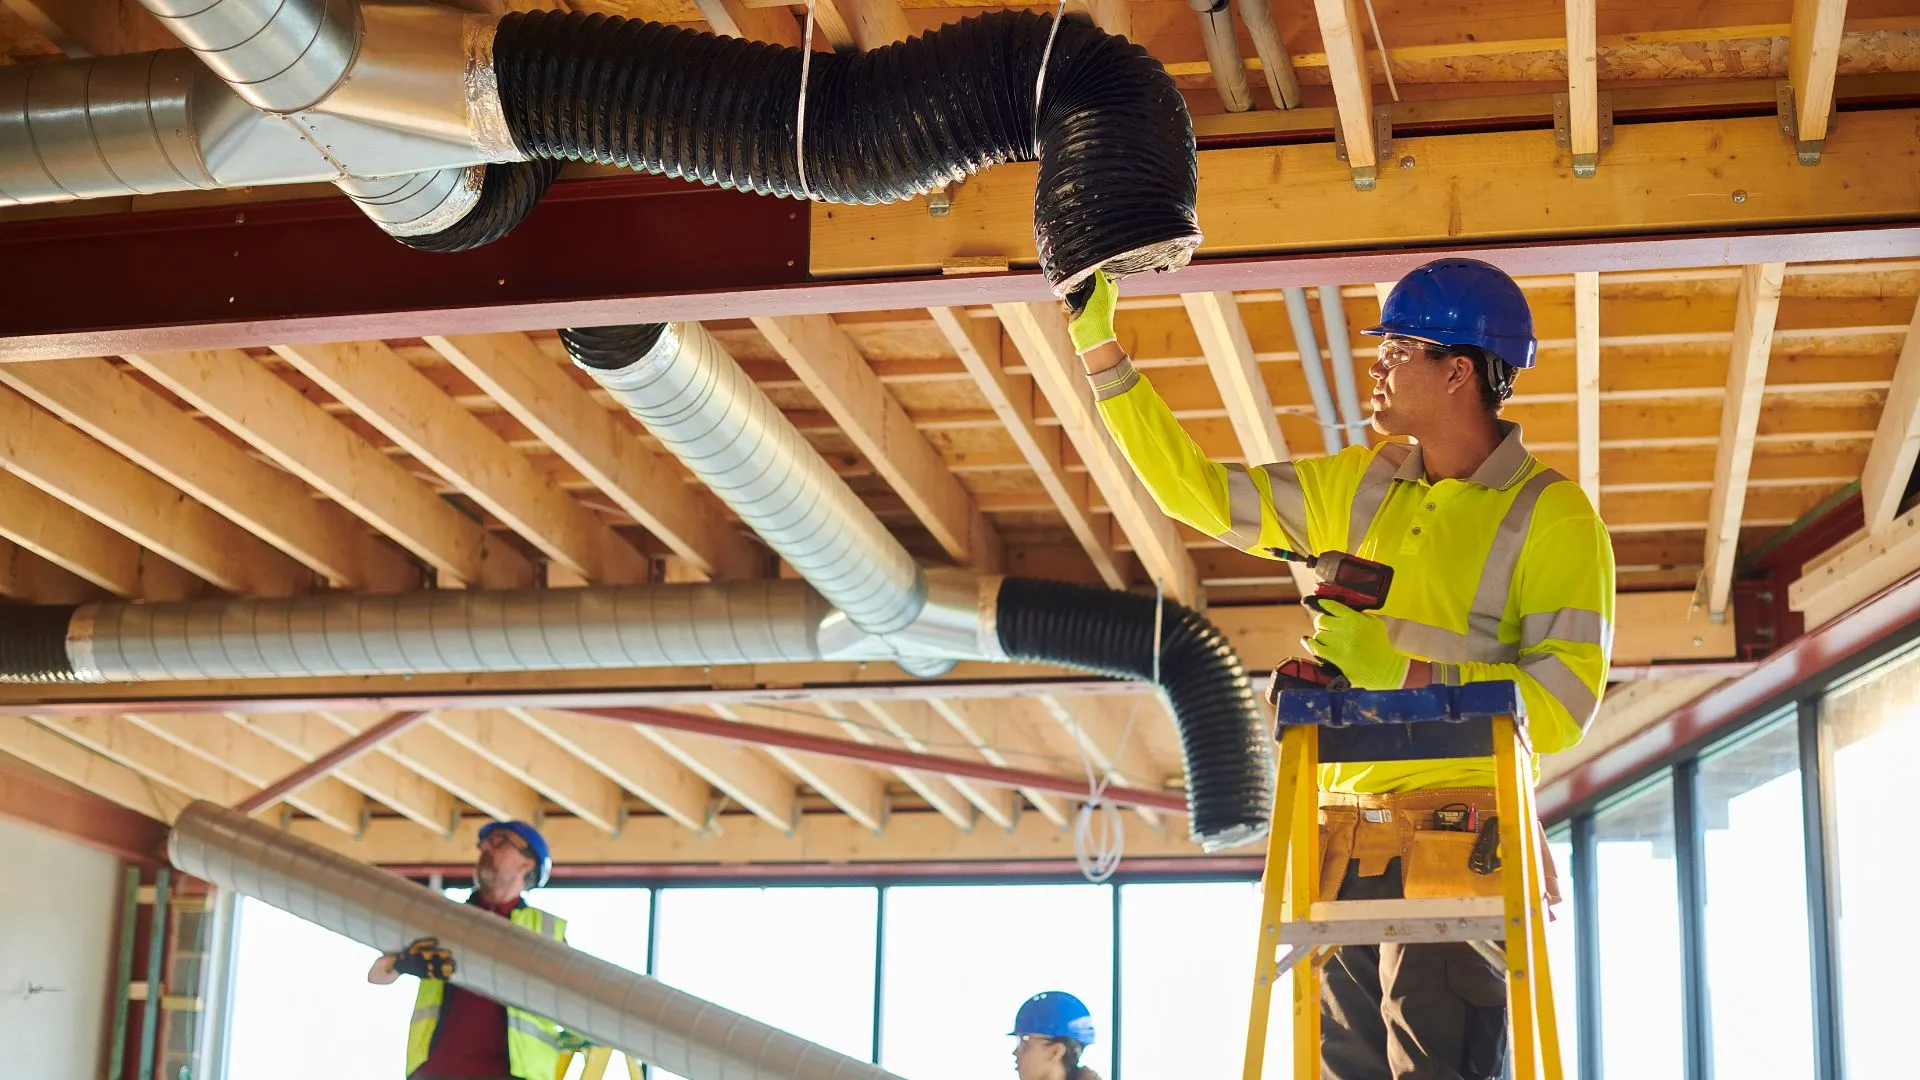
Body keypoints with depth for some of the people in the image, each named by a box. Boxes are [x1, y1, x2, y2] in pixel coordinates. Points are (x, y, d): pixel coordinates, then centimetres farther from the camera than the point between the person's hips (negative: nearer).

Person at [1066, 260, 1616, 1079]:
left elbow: (1562, 705, -10)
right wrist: (1100, 348, 14)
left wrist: (1406, 671, -19)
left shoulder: (1551, 517, -1)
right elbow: (1195, 489, 17)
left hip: (1452, 849, -5)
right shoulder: (1359, 489, 17)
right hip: (1342, 848, 6)